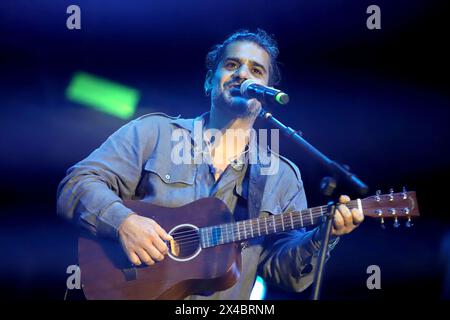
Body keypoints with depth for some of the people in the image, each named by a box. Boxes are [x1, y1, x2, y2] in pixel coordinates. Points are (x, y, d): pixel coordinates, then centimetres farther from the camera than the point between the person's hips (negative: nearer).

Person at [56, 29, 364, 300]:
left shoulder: (283, 178, 11)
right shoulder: (152, 132, 5)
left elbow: (284, 270, 7)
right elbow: (75, 186, 0)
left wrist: (322, 235, -10)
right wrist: (124, 221, -16)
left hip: (224, 302, 3)